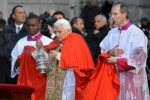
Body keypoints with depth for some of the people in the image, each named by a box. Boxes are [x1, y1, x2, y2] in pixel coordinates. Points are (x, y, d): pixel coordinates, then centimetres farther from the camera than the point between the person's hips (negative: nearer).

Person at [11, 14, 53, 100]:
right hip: (24, 81, 3)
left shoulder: (48, 42, -1)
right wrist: (19, 60, -6)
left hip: (41, 82, -3)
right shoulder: (21, 42, 11)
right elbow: (14, 65, 15)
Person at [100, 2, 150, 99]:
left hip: (132, 77, -5)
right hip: (115, 76, 5)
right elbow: (102, 52, 14)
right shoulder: (112, 33, 10)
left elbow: (139, 59, -14)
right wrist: (110, 53, -9)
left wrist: (117, 60, -16)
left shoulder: (136, 33, -8)